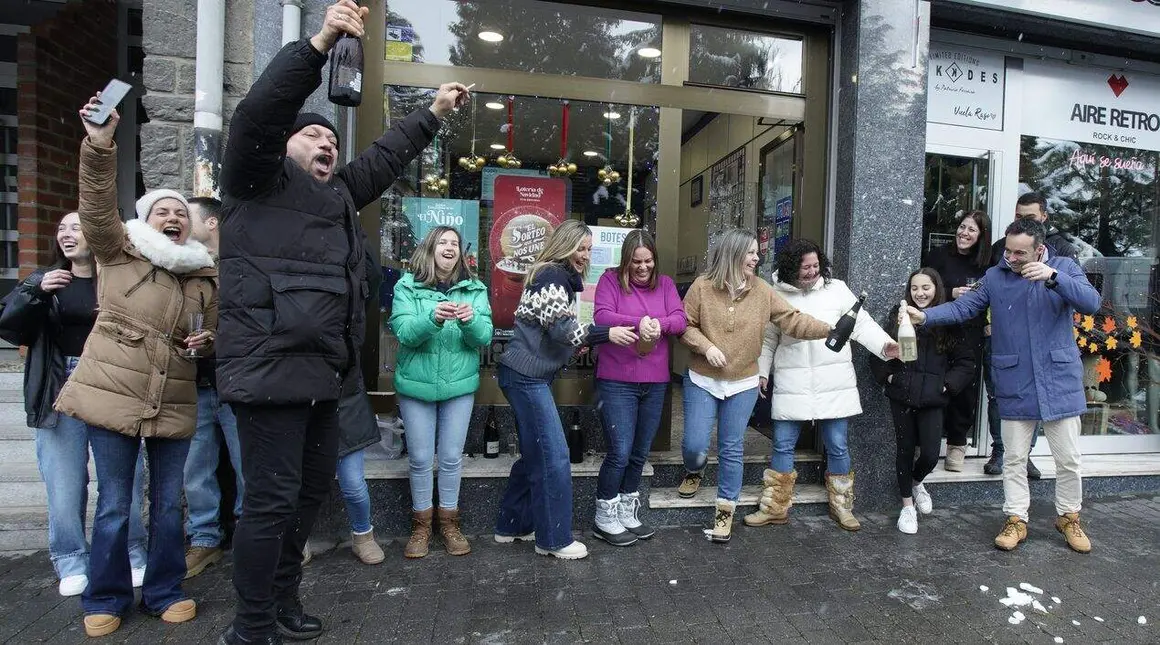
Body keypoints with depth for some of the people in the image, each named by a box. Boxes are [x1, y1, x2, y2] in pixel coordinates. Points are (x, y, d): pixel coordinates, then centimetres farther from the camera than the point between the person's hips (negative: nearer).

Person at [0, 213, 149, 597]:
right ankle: (72, 562, 21)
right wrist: (35, 292, -12)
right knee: (65, 481, 6)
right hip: (61, 392, 2)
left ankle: (132, 556, 19)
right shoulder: (44, 279, 10)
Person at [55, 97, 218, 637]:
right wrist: (99, 146, -28)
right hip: (111, 396, -2)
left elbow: (215, 334, 20)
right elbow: (97, 206, -15)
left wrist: (207, 343, -3)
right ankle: (106, 599, 25)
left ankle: (164, 593, 26)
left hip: (173, 404, 3)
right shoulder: (119, 251, 3)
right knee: (113, 506, 6)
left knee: (168, 505, 9)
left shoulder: (206, 276, 10)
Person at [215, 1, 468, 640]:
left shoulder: (339, 195, 21)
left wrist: (433, 112, 37)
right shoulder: (260, 179, 2)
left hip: (321, 373, 8)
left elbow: (386, 155, 30)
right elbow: (256, 114, -15)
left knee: (312, 488, 16)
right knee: (272, 500, -3)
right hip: (270, 368, -8)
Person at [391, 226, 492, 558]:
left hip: (459, 385, 1)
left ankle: (449, 522, 28)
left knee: (452, 457, 9)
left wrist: (470, 320, -30)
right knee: (420, 459, 9)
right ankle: (421, 524, 28)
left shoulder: (474, 289, 0)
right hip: (416, 384, -1)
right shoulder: (407, 287, -4)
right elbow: (404, 332, -16)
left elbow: (484, 337, -8)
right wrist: (433, 318, -34)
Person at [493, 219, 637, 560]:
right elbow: (560, 328, -20)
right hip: (526, 376, -10)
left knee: (534, 454, 16)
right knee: (553, 456, -4)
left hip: (529, 376, 10)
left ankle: (512, 526, 28)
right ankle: (554, 539, 8)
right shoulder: (552, 275, -12)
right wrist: (606, 333, -20)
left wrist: (581, 343, 10)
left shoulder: (561, 277, 19)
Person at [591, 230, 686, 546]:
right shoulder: (611, 279, -2)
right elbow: (601, 317, -16)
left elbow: (681, 320, -1)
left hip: (655, 382, 5)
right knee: (620, 451, -6)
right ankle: (604, 519, 14)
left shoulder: (665, 283, 9)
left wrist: (660, 324, -23)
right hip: (617, 381, -5)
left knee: (640, 452, 14)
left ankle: (626, 513, 32)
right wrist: (638, 322, -30)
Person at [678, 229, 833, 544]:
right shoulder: (702, 286, -9)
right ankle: (694, 473, 37)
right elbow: (685, 325, -5)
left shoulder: (762, 290, -2)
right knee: (695, 444, 0)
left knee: (732, 449, 8)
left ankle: (725, 510, 22)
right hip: (702, 380, -1)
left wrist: (830, 329, -13)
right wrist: (706, 346, -19)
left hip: (743, 384, 2)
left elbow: (792, 319, -4)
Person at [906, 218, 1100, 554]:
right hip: (1015, 386, 1)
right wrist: (924, 316, -18)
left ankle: (1069, 517, 32)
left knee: (1068, 459, 11)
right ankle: (1016, 520, 22)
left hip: (1060, 382, 0)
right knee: (1014, 459, 10)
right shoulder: (995, 277, 1)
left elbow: (1091, 303, -15)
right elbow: (963, 307, -2)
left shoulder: (1065, 268, -1)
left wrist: (1053, 276, -30)